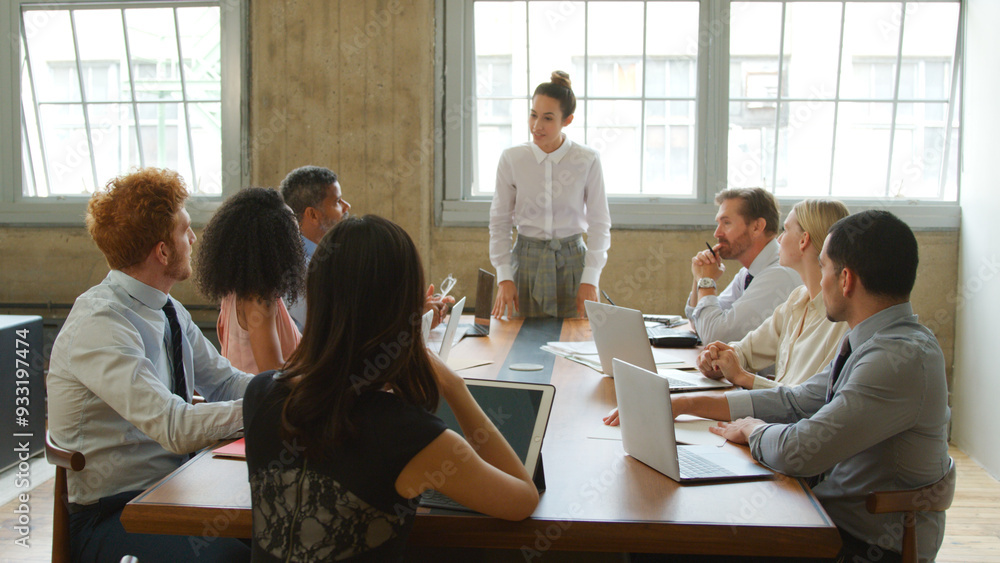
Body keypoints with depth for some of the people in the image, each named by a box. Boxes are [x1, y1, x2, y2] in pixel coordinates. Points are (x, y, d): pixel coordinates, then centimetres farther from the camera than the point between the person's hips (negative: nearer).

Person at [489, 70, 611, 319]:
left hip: (572, 261, -1)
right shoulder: (512, 159, -2)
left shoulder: (587, 160, -6)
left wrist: (590, 280, -8)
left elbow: (599, 224, -1)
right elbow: (499, 222, 3)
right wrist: (504, 276, -4)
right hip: (526, 260, 1)